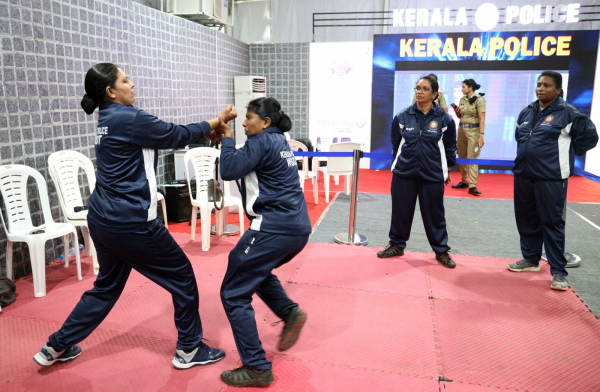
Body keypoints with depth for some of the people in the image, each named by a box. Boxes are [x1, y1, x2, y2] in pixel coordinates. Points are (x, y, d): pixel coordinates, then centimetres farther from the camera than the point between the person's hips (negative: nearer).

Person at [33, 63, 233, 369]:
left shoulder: (109, 119, 12)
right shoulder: (129, 119, -17)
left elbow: (166, 135, 13)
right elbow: (175, 135, -7)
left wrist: (206, 132, 8)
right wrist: (214, 122, 6)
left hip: (103, 219, 10)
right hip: (129, 223, -10)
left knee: (107, 286, 25)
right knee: (182, 276, 7)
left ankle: (57, 347, 35)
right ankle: (189, 349, 21)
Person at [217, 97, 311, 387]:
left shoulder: (262, 141, -8)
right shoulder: (279, 141, 18)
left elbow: (229, 170, -14)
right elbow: (246, 166, 20)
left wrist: (227, 139, 1)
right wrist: (228, 138, 12)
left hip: (275, 229, -10)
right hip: (298, 228, 10)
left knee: (233, 293, 0)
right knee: (256, 270, 33)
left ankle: (257, 369, 3)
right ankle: (290, 312, 18)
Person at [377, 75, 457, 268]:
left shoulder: (444, 118, -4)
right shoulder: (402, 116, -1)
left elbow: (450, 146, 8)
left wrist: (447, 169, 12)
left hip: (432, 176, -1)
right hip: (403, 174, 2)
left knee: (434, 214, 7)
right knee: (400, 211, 9)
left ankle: (441, 250, 23)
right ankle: (396, 245, 27)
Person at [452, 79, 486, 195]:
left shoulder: (479, 100, -11)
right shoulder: (462, 99, 10)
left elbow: (482, 119, -16)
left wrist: (481, 135, -22)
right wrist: (456, 111, -3)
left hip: (473, 131, -7)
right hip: (461, 129, 7)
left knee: (472, 158, -10)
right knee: (461, 157, 11)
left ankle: (472, 186, -10)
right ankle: (464, 181, 24)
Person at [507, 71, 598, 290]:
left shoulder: (567, 113, -7)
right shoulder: (527, 112, 11)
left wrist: (566, 153, 2)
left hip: (551, 178, -6)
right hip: (523, 175, 6)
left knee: (552, 223, -3)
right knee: (526, 221, 13)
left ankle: (558, 271, 6)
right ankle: (531, 259, 29)